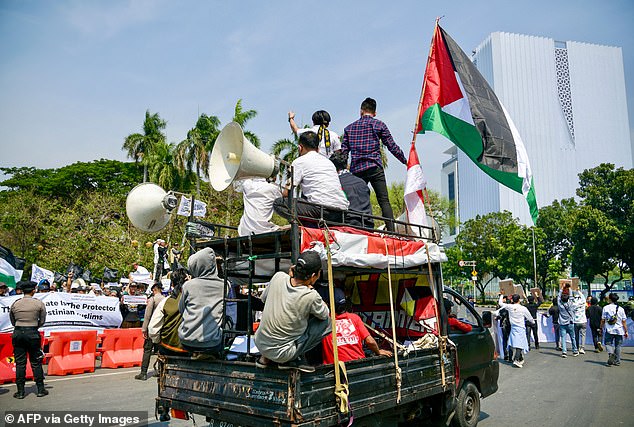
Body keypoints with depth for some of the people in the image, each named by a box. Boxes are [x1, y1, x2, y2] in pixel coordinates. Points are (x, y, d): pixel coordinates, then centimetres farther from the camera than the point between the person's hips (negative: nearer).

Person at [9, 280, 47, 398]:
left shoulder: (15, 304, 2)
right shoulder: (39, 303, -4)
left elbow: (12, 321, 9)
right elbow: (42, 321, 2)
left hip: (18, 333, 2)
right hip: (33, 334, -2)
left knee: (20, 363, 8)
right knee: (36, 362, 6)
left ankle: (20, 391, 11)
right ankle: (40, 389, 12)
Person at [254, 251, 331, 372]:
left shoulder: (278, 277, -10)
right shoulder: (311, 296, -23)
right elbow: (325, 314, -1)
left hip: (259, 343, 6)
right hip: (280, 354, -6)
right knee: (326, 321, 1)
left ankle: (265, 357, 21)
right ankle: (292, 360, 3)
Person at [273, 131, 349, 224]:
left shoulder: (299, 161, 5)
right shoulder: (329, 161, 25)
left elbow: (287, 193, 1)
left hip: (322, 209, -8)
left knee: (278, 203, -1)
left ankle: (312, 223, -12)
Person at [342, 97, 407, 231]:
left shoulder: (349, 128, 16)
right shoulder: (379, 124, 8)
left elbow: (343, 151, 10)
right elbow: (392, 146, 6)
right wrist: (405, 161, 16)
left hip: (356, 170, 3)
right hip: (374, 167, -3)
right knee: (384, 201, -5)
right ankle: (392, 231, -15)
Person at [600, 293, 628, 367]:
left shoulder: (606, 308, -2)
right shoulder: (621, 309, 0)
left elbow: (603, 320, 0)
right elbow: (624, 322, 1)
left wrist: (601, 328, 11)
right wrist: (626, 331, 9)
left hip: (609, 330, -2)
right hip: (619, 330, 2)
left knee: (608, 343, 4)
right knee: (618, 345, 11)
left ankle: (611, 353, -25)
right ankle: (617, 361, 14)